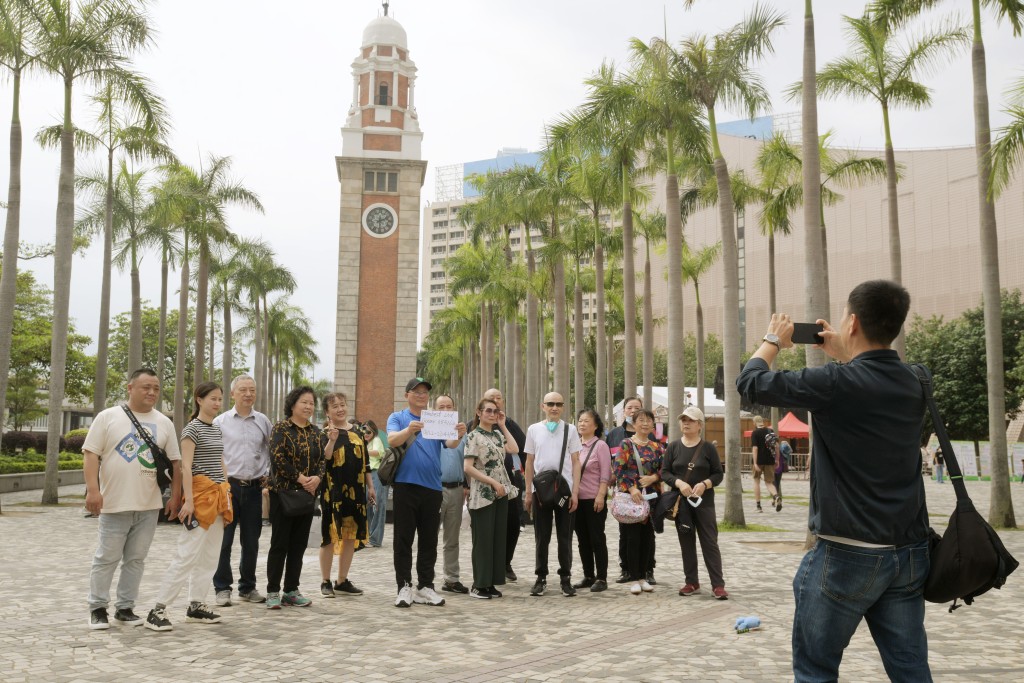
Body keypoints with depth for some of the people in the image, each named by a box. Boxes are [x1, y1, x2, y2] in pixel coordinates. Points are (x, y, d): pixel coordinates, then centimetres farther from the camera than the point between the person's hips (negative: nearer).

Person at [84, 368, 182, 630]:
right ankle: (98, 608, 16)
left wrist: (175, 496, 5)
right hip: (115, 503, -3)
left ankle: (125, 607, 19)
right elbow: (91, 454, -4)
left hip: (149, 505, 4)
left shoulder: (164, 423, 10)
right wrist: (92, 489, -14)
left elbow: (175, 462, 11)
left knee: (136, 559, 9)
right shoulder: (108, 417, 0)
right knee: (107, 558, 3)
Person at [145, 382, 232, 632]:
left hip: (218, 495, 8)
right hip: (200, 493, -8)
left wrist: (226, 494, 16)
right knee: (187, 554, -11)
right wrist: (188, 500, -20)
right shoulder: (192, 428, -8)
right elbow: (186, 467, -14)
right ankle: (158, 610, -7)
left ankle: (196, 605, 17)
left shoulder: (217, 430, 15)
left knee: (210, 555, 9)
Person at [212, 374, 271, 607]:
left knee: (251, 542, 10)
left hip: (254, 487, 3)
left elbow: (271, 451, 14)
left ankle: (248, 587, 22)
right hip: (228, 485, -2)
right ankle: (222, 588, 12)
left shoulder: (263, 421, 7)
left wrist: (267, 476, 5)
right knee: (224, 541, 0)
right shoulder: (220, 422, 0)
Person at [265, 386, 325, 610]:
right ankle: (273, 592, 6)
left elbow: (322, 459, 10)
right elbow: (278, 458, -14)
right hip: (283, 492, -5)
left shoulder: (315, 432, 12)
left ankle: (291, 590, 16)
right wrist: (300, 478, -17)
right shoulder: (281, 428, -5)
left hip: (307, 494, 5)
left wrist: (317, 477, -10)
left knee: (299, 544, 8)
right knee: (279, 543, -2)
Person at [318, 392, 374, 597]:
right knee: (330, 537, 2)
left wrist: (370, 487, 15)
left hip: (355, 492, 5)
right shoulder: (325, 434, -3)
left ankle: (342, 582, 19)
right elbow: (324, 458, -18)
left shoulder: (356, 432, 12)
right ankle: (326, 582, 13)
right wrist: (331, 440, -32)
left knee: (351, 536, 9)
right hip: (333, 492, -5)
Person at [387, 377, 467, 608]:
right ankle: (404, 587, 5)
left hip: (432, 487, 3)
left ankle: (426, 587, 15)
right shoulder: (398, 418, 5)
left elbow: (450, 444, -2)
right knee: (403, 539, 0)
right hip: (405, 485, -3)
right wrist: (409, 429, -34)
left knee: (429, 541, 7)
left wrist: (458, 436, -25)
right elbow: (392, 440, -14)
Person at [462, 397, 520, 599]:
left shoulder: (497, 434, 13)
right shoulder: (473, 436, -8)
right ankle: (479, 585, 6)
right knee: (483, 540, -2)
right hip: (483, 495, -7)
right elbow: (468, 467, -15)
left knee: (498, 538, 8)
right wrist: (493, 482, -18)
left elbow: (514, 449, -1)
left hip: (501, 493, 7)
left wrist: (503, 426, 4)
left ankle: (491, 582, 15)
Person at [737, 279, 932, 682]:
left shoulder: (836, 383, -16)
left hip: (847, 554, -6)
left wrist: (774, 340, 12)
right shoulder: (913, 387, 4)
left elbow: (751, 383, -5)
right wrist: (841, 354, 29)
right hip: (909, 554, 6)